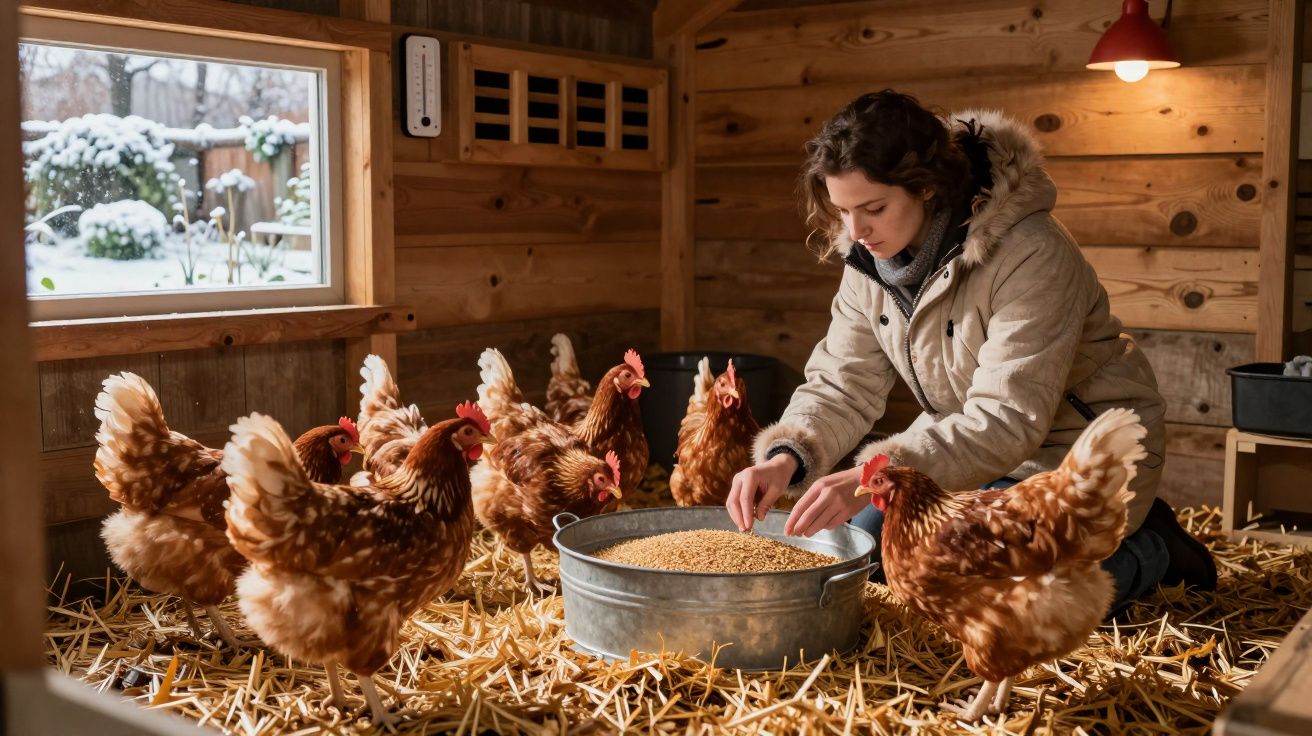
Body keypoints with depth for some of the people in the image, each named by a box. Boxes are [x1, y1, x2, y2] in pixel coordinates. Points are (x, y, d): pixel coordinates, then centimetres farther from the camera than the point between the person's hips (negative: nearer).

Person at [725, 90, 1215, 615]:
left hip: (1079, 447, -8)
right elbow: (841, 385, -9)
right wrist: (786, 457, -30)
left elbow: (1008, 419, -37)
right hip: (969, 439, 8)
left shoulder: (1030, 255, -32)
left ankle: (1153, 550, 7)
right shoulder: (869, 258, -9)